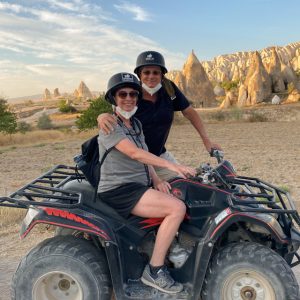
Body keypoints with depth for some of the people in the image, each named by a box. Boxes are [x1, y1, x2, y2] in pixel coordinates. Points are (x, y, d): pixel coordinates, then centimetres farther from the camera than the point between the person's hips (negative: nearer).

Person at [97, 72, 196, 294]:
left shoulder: (136, 124, 17)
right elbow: (134, 152, -22)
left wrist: (157, 180, -3)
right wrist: (171, 165, -28)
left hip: (139, 186, 8)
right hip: (118, 190, -8)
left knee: (181, 204, -6)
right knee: (177, 208, -23)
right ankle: (154, 270, -12)